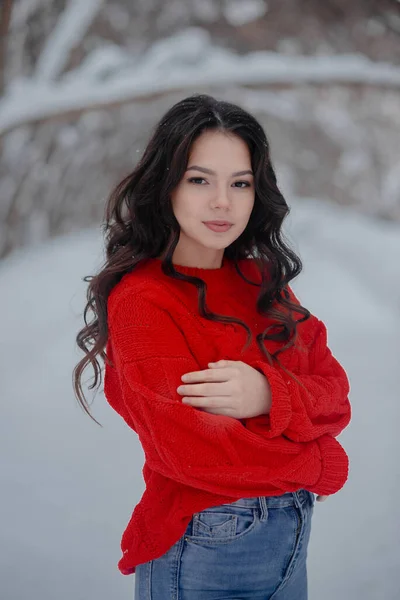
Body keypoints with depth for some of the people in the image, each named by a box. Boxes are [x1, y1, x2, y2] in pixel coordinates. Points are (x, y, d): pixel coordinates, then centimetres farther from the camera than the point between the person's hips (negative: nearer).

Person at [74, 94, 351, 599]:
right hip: (206, 552, -6)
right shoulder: (140, 301, -16)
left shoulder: (262, 281, 6)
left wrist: (269, 396, -24)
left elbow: (335, 395, -2)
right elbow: (192, 450, -24)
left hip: (293, 533, 6)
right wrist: (319, 467, -11)